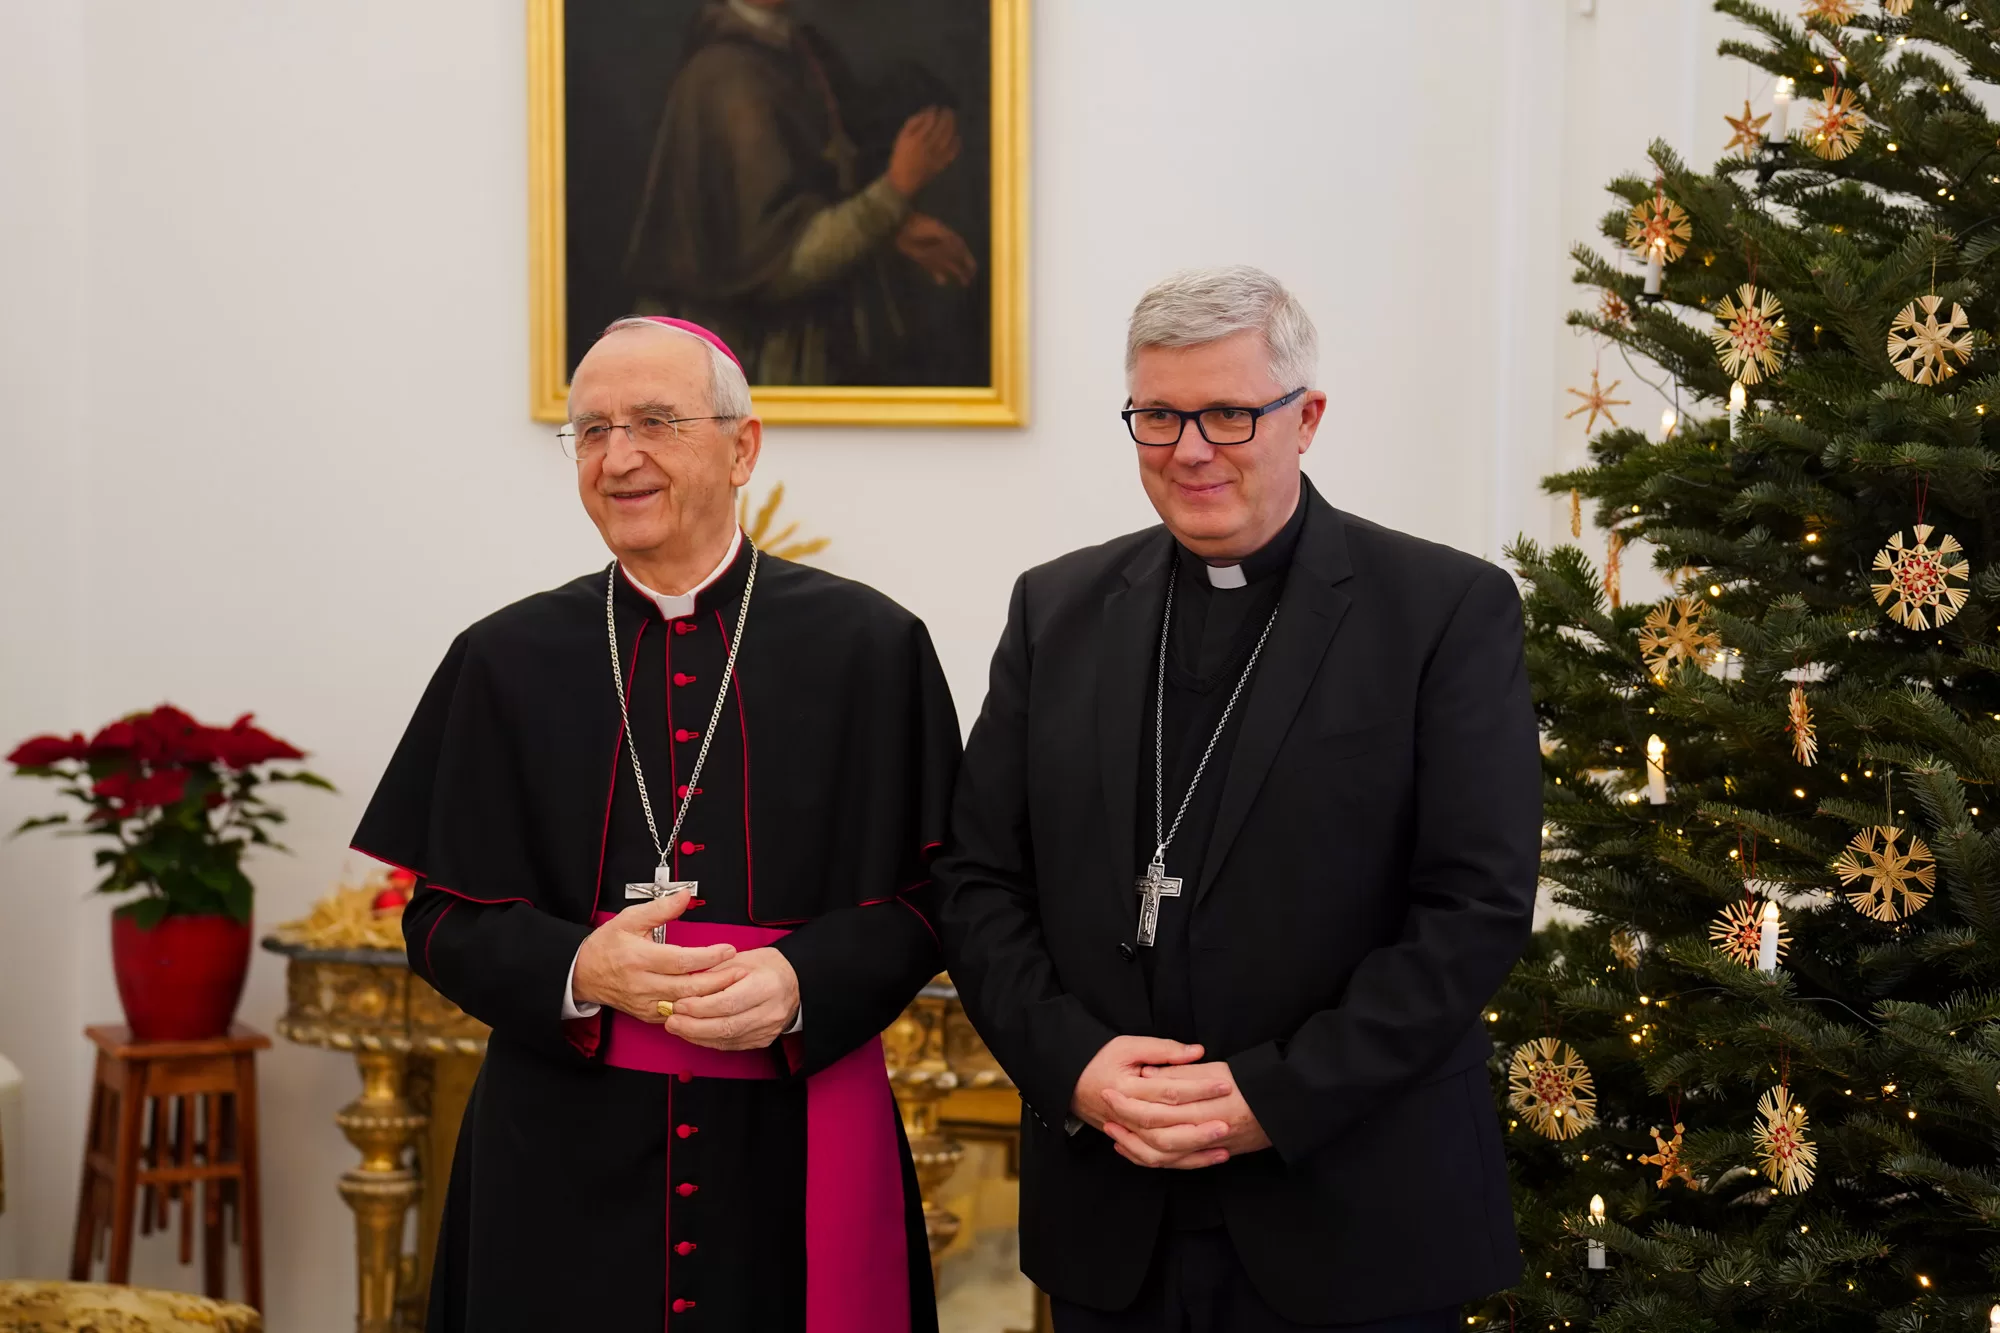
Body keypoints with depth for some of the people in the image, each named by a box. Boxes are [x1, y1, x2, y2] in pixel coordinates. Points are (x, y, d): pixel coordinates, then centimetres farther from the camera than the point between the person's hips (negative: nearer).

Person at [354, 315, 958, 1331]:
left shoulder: (869, 647, 1)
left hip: (793, 1157, -1)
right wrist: (576, 970, -15)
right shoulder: (508, 660, 4)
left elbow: (926, 896, 0)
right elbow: (442, 919, 4)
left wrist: (802, 983, -18)